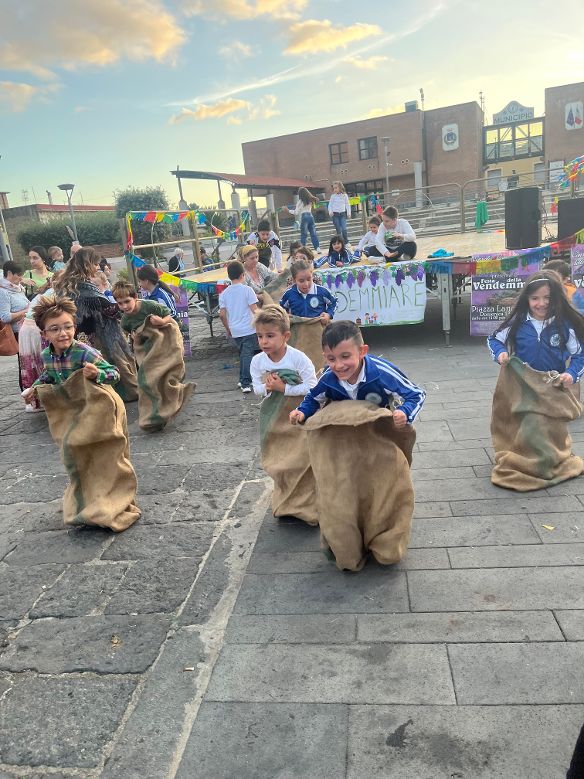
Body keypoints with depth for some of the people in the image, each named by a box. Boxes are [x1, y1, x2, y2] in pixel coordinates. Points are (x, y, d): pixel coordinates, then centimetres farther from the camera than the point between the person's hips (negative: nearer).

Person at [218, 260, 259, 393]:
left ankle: (243, 380, 25)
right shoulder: (247, 290, -7)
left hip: (235, 331, 5)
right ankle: (245, 383, -6)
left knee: (243, 354, 19)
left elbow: (222, 314, 4)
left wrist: (228, 329, 17)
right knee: (248, 355, -2)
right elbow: (255, 310, -12)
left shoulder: (224, 293, 4)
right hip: (249, 329, -4)